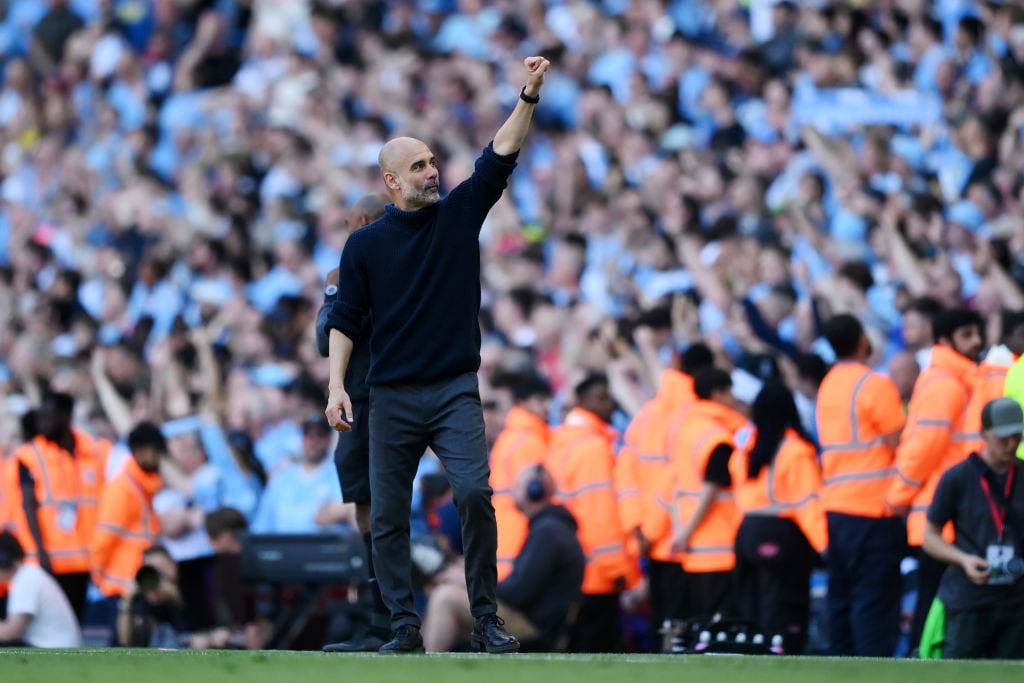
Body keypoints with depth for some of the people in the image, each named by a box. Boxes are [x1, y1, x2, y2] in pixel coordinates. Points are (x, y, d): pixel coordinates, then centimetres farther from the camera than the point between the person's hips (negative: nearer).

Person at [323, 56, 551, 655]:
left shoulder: (460, 214, 7)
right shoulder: (366, 244, 5)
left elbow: (501, 155, -3)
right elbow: (345, 320, 5)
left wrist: (530, 94, -15)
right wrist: (336, 386, -6)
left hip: (455, 391, -1)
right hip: (392, 397, 1)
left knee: (474, 492, -17)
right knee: (388, 515, 1)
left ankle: (487, 616, -9)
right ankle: (405, 625, 9)